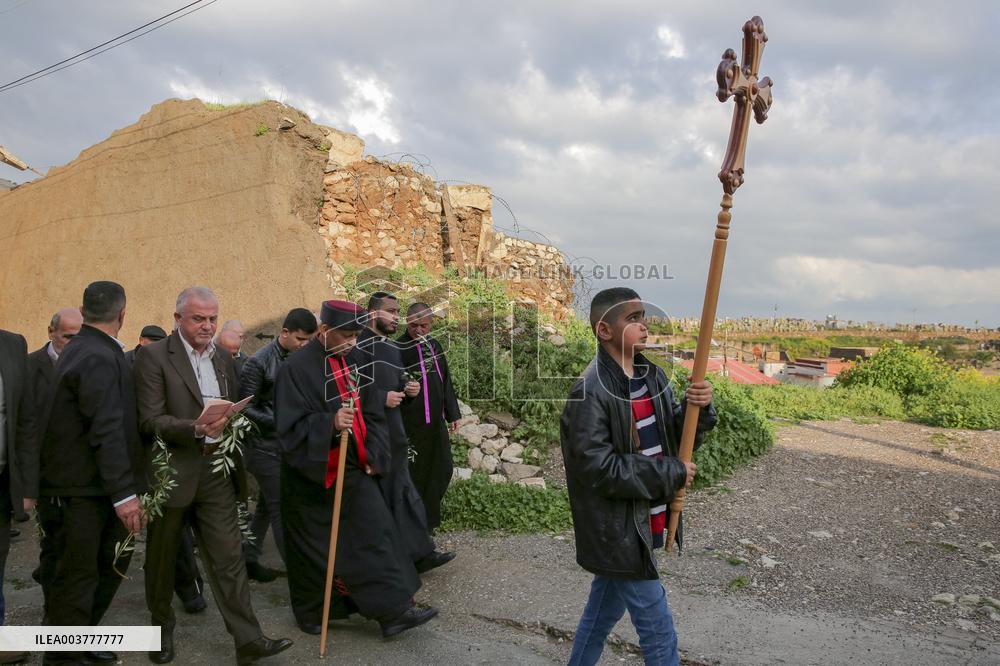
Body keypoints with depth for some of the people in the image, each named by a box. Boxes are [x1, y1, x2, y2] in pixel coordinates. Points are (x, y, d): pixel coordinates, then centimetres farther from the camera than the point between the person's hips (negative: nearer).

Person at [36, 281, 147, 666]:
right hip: (81, 490, -10)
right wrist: (124, 493, -27)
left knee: (112, 563, 19)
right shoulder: (99, 358, -21)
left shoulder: (84, 350, 11)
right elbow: (107, 432, -27)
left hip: (97, 487, 10)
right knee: (77, 577, 5)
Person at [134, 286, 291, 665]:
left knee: (228, 557, 1)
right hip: (171, 473, -4)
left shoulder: (223, 359, 12)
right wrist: (196, 429, -27)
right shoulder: (154, 357, -7)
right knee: (162, 558, 15)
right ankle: (162, 628, 37)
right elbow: (151, 420, -15)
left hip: (217, 473, 4)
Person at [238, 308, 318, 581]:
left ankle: (249, 558, 31)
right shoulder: (259, 362, -13)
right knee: (281, 510, -3)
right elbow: (246, 409, -13)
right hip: (266, 447, -6)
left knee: (266, 506, 17)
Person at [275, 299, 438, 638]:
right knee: (314, 548, 10)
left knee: (376, 537, 3)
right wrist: (330, 423, -34)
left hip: (355, 470, 5)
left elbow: (372, 414, 10)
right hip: (312, 475, -5)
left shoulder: (353, 363, 5)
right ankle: (311, 613, 31)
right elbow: (290, 426, -19)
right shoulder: (296, 368, -14)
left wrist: (373, 457, 0)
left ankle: (393, 611, 10)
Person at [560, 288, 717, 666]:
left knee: (606, 606, 24)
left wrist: (698, 408, -14)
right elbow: (599, 469, -24)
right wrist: (672, 474, -19)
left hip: (644, 520, 8)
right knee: (658, 631, 4)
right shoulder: (590, 393, -22)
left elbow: (677, 438, 7)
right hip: (617, 530, -8)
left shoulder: (652, 375, 2)